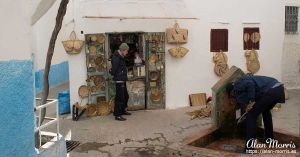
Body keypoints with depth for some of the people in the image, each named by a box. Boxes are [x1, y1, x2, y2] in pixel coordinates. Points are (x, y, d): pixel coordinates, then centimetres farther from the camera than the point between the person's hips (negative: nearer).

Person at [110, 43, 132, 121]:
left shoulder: (120, 57, 15)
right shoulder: (116, 58, -17)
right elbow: (114, 70, -19)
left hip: (123, 80, 10)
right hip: (119, 81, -10)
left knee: (126, 96, 20)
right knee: (119, 97, -7)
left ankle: (123, 110, 36)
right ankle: (117, 115, 0)